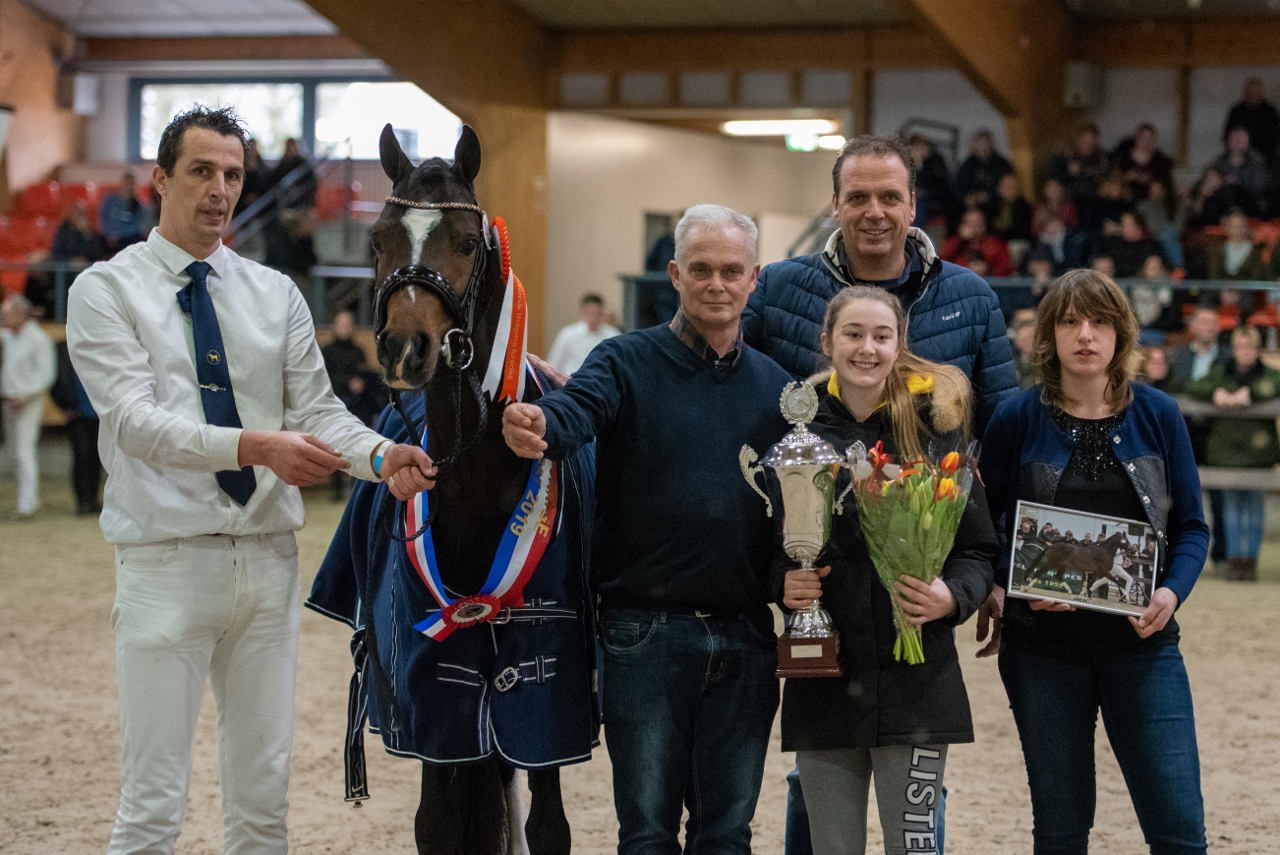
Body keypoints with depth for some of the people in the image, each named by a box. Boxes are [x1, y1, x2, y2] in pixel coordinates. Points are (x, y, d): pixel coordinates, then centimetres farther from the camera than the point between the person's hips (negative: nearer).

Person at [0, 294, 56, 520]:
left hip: (28, 404, -8)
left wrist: (25, 398, -20)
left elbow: (46, 374, -15)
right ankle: (30, 499, 18)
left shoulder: (37, 339, -12)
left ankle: (27, 505, -12)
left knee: (24, 453, -12)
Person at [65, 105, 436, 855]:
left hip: (268, 559, 4)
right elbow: (135, 419, -16)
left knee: (265, 790, 10)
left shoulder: (276, 295, 11)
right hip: (169, 561, -4)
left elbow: (316, 407, 4)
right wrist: (255, 446, -30)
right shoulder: (107, 289, -3)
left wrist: (381, 457, -18)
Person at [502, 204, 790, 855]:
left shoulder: (776, 387, 10)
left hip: (746, 637, 3)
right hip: (646, 632, -3)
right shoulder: (626, 363, -2)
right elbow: (574, 411, -23)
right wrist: (534, 427, -46)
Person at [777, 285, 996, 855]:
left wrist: (953, 596, -15)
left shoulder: (935, 428, 1)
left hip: (916, 679, -1)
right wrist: (783, 580, -10)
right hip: (823, 680, 2)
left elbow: (980, 548, 4)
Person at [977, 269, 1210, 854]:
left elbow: (1191, 527, 6)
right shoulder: (1017, 419, 0)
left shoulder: (1157, 415, 2)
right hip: (1043, 647, 0)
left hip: (1142, 642, 0)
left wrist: (1172, 592, -13)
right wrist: (1004, 587, -15)